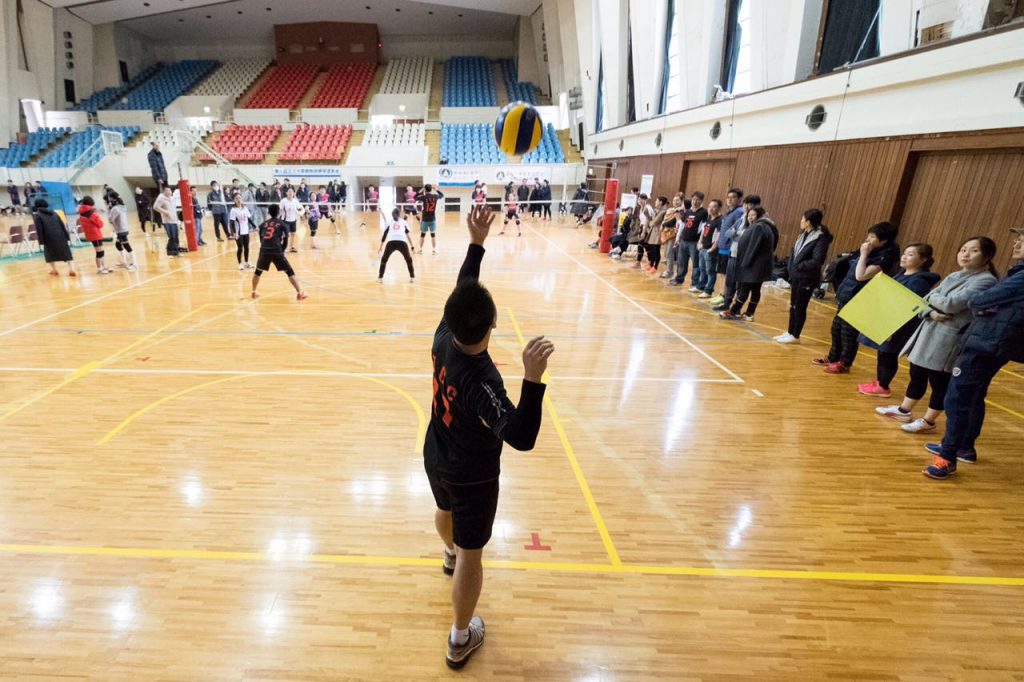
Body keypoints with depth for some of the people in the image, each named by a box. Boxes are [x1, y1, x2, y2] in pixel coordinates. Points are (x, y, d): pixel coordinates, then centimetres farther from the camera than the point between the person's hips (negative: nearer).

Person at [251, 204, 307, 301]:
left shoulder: (263, 224, 19)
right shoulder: (282, 224, 10)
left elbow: (261, 239, 21)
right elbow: (285, 241, 9)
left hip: (264, 251, 3)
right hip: (277, 252, -3)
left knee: (258, 272, 25)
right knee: (290, 272, 4)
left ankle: (253, 292, 31)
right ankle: (300, 293, -3)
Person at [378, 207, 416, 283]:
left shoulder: (389, 223, 25)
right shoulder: (404, 222, 24)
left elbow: (384, 235, 26)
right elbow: (408, 235, 21)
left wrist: (380, 247, 35)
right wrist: (412, 245, 29)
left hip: (391, 242, 1)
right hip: (402, 242, 0)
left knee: (384, 259, 22)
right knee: (409, 260, 22)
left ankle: (380, 277, 19)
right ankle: (412, 277, 20)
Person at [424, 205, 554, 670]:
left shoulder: (444, 337, -20)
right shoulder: (481, 381, -40)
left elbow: (462, 291, -4)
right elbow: (522, 439, -47)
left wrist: (476, 243, -3)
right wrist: (533, 379, -60)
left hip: (436, 458, 8)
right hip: (472, 476, -7)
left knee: (445, 511, 36)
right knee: (472, 553, 12)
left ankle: (450, 554, 70)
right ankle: (461, 639, 32)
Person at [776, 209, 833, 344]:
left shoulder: (821, 238, -15)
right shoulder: (804, 235, 11)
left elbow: (818, 261, -23)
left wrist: (800, 266, -17)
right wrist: (791, 269, 4)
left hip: (807, 279, -8)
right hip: (796, 276, 8)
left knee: (800, 307, 1)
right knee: (793, 305, 14)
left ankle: (795, 336, 12)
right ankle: (790, 332, 25)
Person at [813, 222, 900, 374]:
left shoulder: (885, 258, -18)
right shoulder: (872, 252, 10)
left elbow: (861, 276, -28)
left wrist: (864, 255, -21)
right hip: (846, 296, 9)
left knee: (848, 333, 1)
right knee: (836, 329, 17)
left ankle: (844, 364, 13)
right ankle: (833, 358, 31)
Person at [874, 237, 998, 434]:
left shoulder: (986, 280, -11)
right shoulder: (953, 276, 14)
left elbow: (951, 304, -21)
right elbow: (925, 300, 10)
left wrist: (933, 296, -1)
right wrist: (930, 312, -12)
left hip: (950, 338, -7)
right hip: (929, 330, 7)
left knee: (940, 382, 3)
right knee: (917, 374, 15)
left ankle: (928, 422, 14)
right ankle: (903, 410, 26)